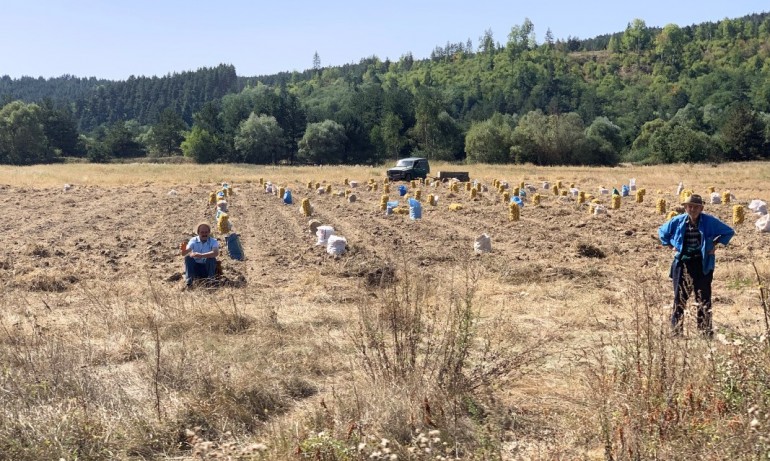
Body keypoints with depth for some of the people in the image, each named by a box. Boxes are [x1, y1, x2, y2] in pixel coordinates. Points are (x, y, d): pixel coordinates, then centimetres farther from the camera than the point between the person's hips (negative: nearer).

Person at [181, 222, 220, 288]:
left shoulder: (213, 241, -10)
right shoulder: (193, 240, -4)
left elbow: (216, 253, -31)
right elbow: (184, 253, -17)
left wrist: (201, 255, -44)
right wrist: (184, 250, -42)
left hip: (208, 268, -2)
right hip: (196, 267, 2)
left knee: (211, 258, -28)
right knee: (188, 257, -23)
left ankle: (210, 278, -23)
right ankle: (188, 280, -29)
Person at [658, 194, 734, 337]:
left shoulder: (710, 221, -5)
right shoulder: (678, 221, 0)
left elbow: (729, 232, 6)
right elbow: (662, 231, 18)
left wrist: (716, 244, -2)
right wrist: (671, 245, 7)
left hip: (702, 264, -1)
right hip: (682, 263, 1)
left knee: (704, 298, 3)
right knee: (680, 297, 5)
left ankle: (705, 329, 11)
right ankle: (676, 329, 11)